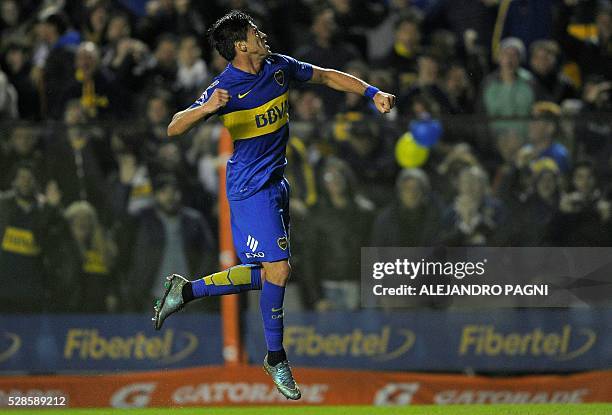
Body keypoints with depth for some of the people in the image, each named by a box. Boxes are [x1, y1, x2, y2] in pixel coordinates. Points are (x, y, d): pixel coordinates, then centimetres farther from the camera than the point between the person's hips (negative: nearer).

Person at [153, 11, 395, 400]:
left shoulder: (277, 66, 1)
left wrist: (373, 92, 6)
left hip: (275, 183, 8)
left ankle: (187, 290, 24)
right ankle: (276, 358, 6)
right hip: (251, 188, -8)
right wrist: (205, 109, -44)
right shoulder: (225, 89, -19)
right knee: (278, 269, -11)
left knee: (267, 272, 9)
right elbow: (174, 128, -25)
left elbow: (326, 76, 15)